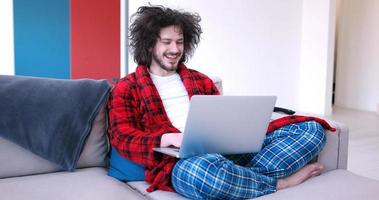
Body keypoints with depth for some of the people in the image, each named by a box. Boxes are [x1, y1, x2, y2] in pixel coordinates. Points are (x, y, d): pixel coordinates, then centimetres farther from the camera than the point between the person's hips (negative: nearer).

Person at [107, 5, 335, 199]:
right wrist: (169, 139, -21)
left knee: (310, 128, -5)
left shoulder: (200, 80, 25)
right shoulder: (127, 88, 10)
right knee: (203, 171, -43)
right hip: (178, 161, -4)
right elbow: (123, 140, -2)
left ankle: (242, 176, -26)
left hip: (225, 148, 5)